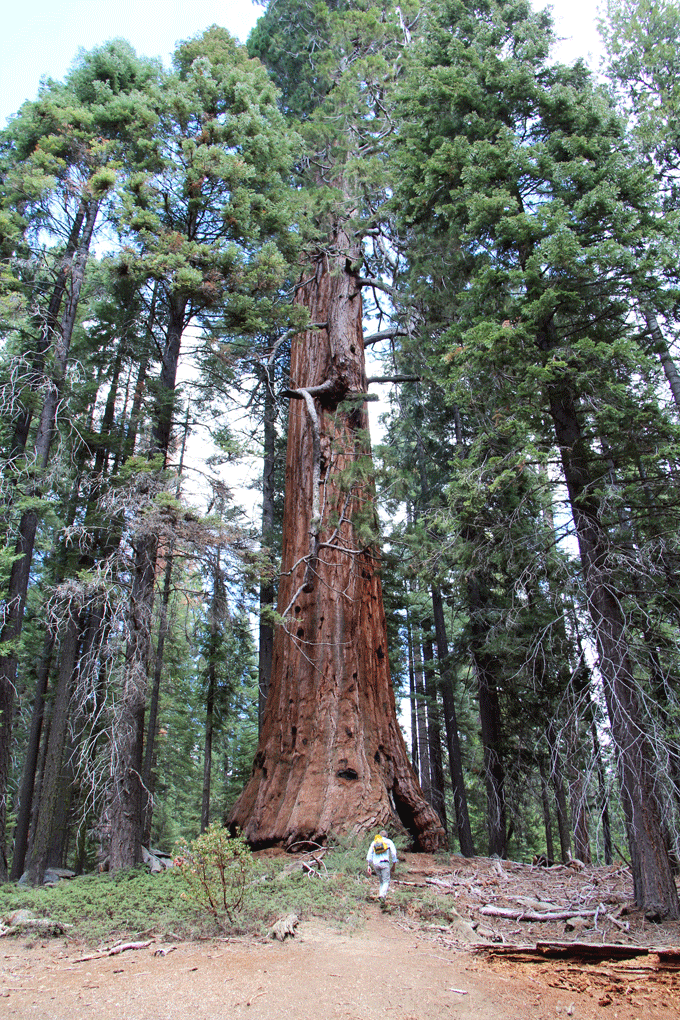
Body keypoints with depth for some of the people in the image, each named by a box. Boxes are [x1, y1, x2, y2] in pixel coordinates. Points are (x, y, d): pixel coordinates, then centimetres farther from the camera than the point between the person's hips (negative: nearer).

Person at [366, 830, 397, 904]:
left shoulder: (374, 842, 20)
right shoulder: (389, 842, 13)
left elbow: (369, 854, 11)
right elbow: (394, 854, 5)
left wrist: (368, 866, 7)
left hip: (375, 864, 3)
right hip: (384, 863, -3)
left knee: (382, 881, 19)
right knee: (386, 882, 0)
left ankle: (380, 895, 1)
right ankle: (382, 895, -24)